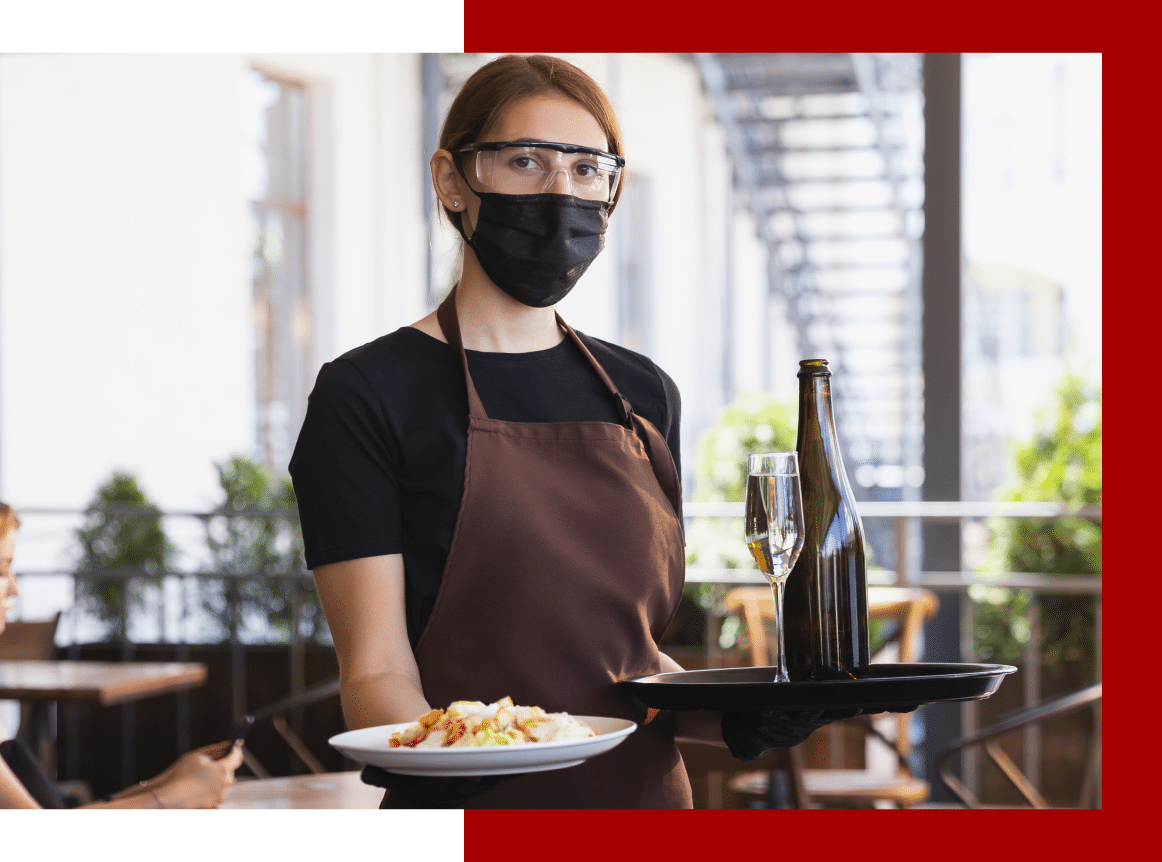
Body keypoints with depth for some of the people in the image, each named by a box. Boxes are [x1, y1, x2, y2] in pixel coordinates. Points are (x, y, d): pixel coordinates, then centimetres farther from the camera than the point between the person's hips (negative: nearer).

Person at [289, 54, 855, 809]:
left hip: (647, 791, 5)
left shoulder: (644, 395, 10)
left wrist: (735, 717, -6)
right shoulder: (370, 396, -8)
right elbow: (376, 669, -13)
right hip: (474, 805, -5)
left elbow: (633, 651, 12)